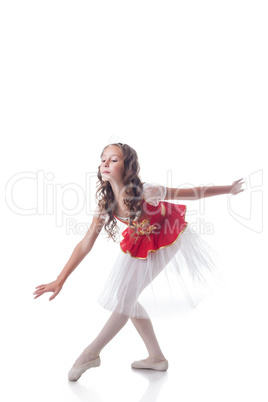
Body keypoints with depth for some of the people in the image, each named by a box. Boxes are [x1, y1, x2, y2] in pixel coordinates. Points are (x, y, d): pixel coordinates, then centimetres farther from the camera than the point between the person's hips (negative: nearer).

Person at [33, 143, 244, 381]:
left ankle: (92, 353, 7)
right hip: (139, 243, 6)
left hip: (164, 243, -6)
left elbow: (191, 193, -21)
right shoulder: (106, 202, -18)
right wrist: (60, 280, -19)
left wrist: (228, 189, -11)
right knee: (125, 298, 6)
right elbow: (86, 244, -16)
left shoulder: (146, 192, -34)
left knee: (126, 295, -11)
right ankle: (157, 357, 21)